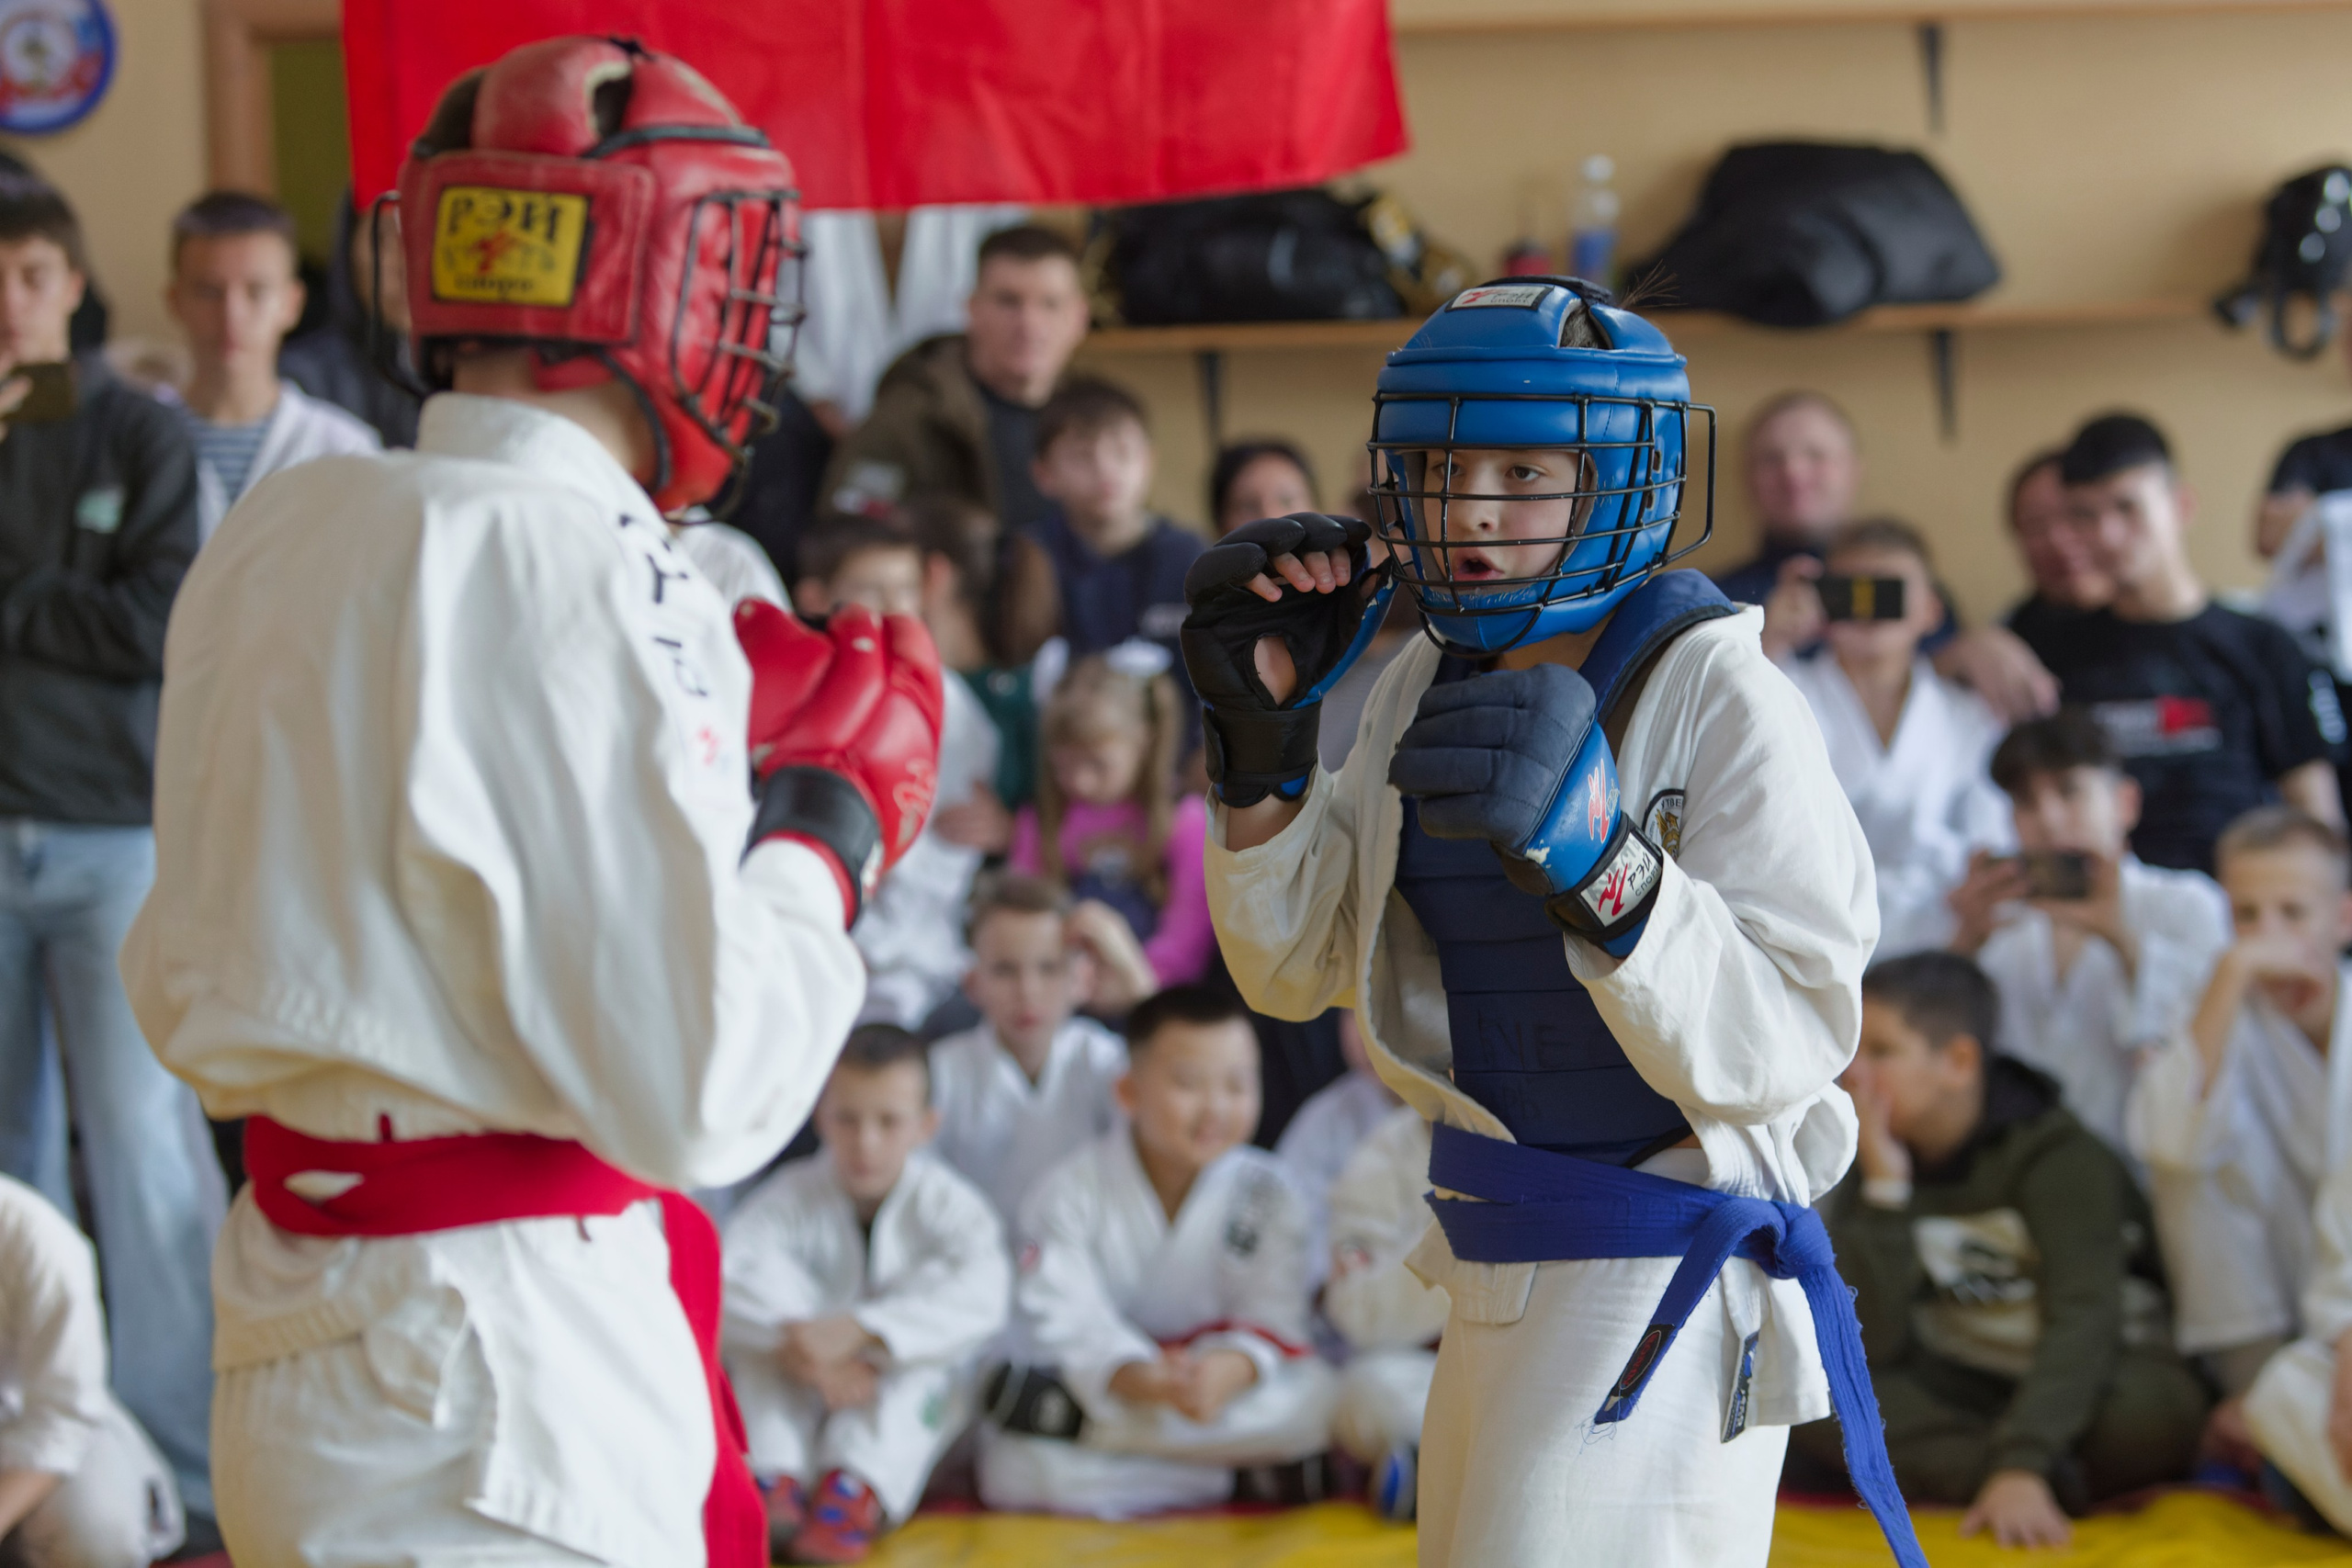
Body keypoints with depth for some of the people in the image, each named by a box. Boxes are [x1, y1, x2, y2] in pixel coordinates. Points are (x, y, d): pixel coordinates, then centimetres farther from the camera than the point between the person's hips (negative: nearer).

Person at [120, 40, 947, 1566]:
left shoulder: (274, 535, 7)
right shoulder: (586, 574, -17)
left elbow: (177, 991, 15)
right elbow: (700, 1096, -19)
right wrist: (831, 816, -2)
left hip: (291, 1308, 9)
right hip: (507, 1373, -9)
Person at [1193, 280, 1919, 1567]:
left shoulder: (1721, 700, -17)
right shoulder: (1433, 687, 5)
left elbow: (1778, 1049, -24)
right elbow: (1295, 964, 8)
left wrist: (1596, 856, -37)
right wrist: (1259, 727, -5)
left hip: (1667, 1292, -9)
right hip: (1511, 1289, 9)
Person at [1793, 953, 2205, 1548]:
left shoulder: (2061, 1157, -13)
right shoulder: (1875, 1169, 1)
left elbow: (2084, 1320, -27)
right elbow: (1870, 1342, -11)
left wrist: (2020, 1464, -40)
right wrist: (1884, 1188, -19)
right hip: (1959, 1396, 4)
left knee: (2156, 1408, -38)